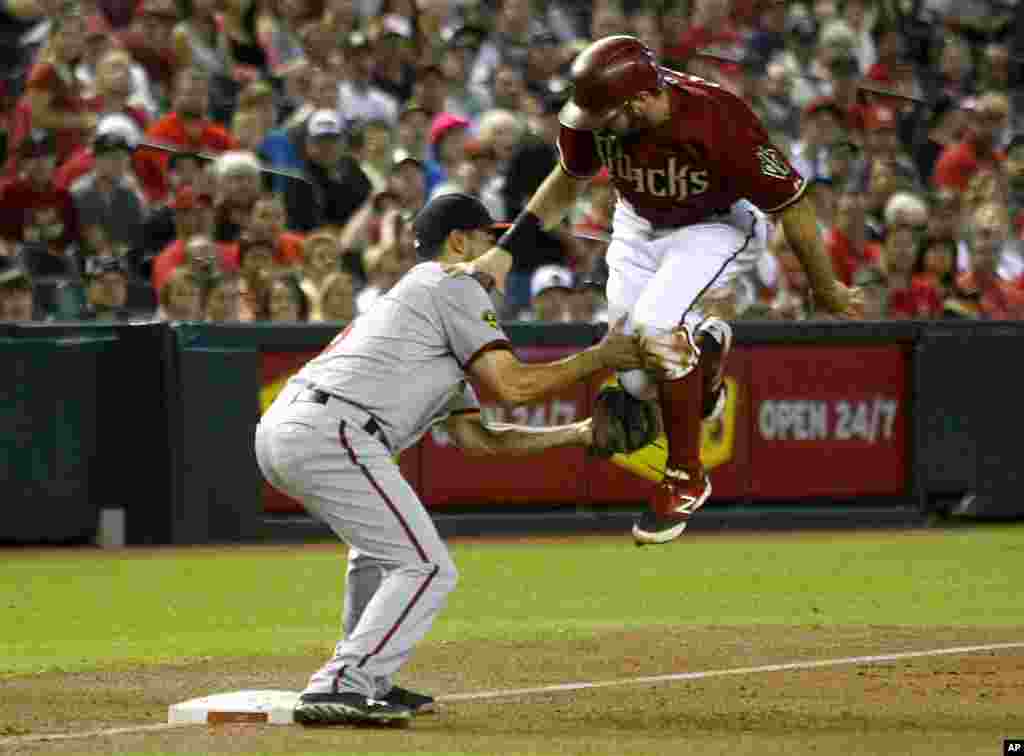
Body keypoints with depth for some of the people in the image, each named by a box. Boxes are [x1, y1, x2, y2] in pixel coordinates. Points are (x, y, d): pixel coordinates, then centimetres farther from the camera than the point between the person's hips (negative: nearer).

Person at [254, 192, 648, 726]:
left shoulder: (409, 294, 34)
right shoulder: (454, 286, 7)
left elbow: (475, 437, 30)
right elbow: (511, 385, -5)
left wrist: (575, 435, 29)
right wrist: (599, 358, 5)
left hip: (278, 431, 10)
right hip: (328, 434, -10)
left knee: (382, 542, 31)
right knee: (427, 568, -8)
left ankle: (368, 681, 27)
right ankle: (338, 689, -18)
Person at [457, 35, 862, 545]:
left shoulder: (719, 123, -38)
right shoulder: (596, 114, -25)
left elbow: (791, 205, -24)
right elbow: (568, 180, -2)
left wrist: (825, 290, -12)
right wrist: (506, 251, -12)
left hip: (717, 224, -5)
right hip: (640, 225, 5)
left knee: (655, 326, -29)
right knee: (638, 382, 1)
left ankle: (686, 479, -11)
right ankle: (707, 341, 36)